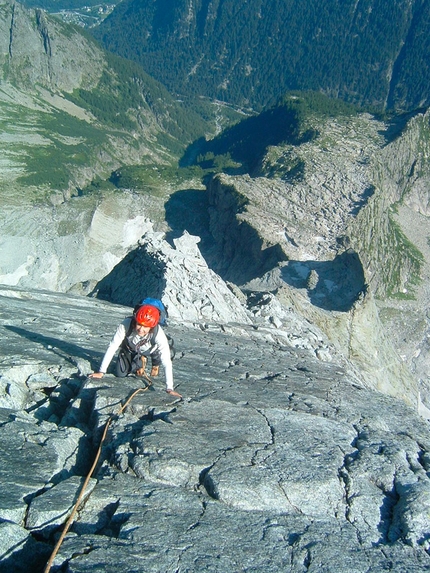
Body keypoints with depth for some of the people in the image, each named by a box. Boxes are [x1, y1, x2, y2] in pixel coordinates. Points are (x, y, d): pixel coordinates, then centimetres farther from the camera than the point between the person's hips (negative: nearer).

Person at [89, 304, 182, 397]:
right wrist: (101, 372, -34)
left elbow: (167, 361, -42)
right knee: (120, 374, -3)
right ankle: (141, 360, 25)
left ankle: (155, 364, 11)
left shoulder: (158, 333, -44)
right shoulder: (126, 324, -42)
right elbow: (112, 346, -34)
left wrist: (169, 388, -47)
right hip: (130, 348, 0)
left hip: (150, 350, 0)